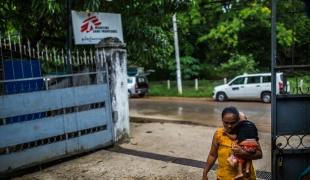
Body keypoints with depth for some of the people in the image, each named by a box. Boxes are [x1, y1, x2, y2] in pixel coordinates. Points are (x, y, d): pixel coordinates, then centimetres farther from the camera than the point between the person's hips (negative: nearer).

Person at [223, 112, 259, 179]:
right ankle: (247, 169, 17)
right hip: (253, 145, 4)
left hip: (244, 145, -4)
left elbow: (234, 137, 5)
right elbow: (256, 137, 21)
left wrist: (226, 133, 16)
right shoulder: (252, 124, 23)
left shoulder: (238, 126, 10)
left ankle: (240, 173, 9)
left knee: (239, 157, 18)